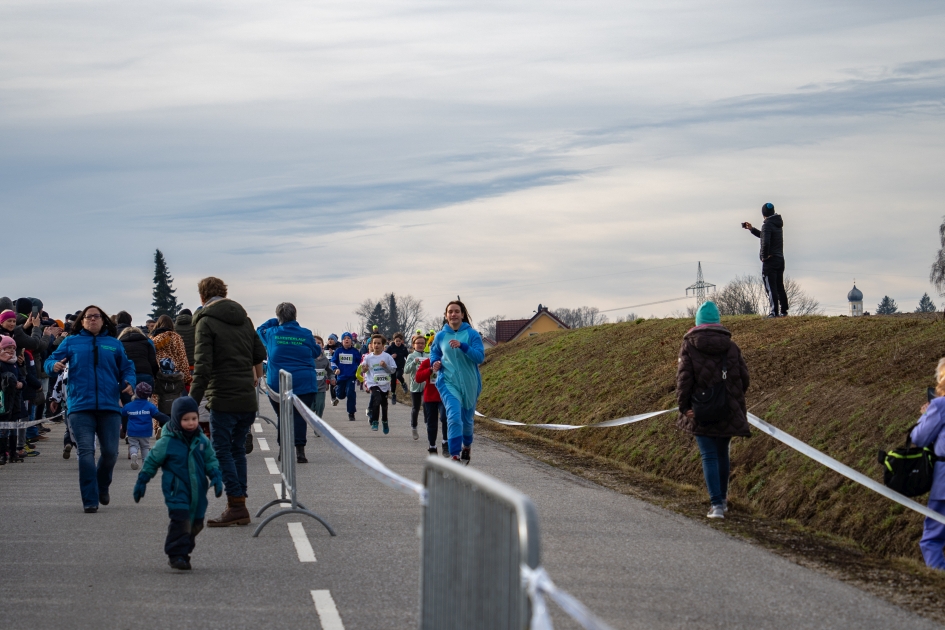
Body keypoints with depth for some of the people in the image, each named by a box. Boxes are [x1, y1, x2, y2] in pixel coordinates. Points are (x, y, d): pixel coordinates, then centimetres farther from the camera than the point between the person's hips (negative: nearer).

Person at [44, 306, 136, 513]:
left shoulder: (114, 344, 15)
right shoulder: (71, 342, 11)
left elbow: (127, 368, 15)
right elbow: (51, 361, 6)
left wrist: (129, 382, -6)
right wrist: (54, 365, -18)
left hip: (109, 407, 2)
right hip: (81, 406, -2)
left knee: (110, 452, 2)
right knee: (86, 452, -9)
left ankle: (102, 487, 31)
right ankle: (90, 500, -6)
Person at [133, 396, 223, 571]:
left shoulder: (202, 440, 5)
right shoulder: (167, 442, -7)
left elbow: (211, 460, 13)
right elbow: (151, 462, 2)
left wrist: (216, 477, -3)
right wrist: (141, 482, 6)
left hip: (197, 491, 5)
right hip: (177, 492, -5)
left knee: (195, 523, 9)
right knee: (181, 521, -18)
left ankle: (184, 553, 22)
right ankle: (176, 555, -13)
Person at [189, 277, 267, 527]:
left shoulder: (206, 322, -7)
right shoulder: (244, 319, 14)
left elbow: (203, 366, -15)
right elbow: (260, 354, 18)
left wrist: (193, 403, -14)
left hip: (223, 400, -6)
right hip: (248, 400, 6)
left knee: (222, 451, -1)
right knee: (238, 450, 13)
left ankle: (236, 505, -7)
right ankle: (239, 508, 13)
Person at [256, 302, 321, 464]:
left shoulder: (271, 333, -1)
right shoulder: (306, 334, -1)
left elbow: (259, 331, 20)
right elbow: (316, 352, 12)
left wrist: (274, 322, 20)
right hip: (303, 382, -1)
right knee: (300, 417, -1)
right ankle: (299, 450, -10)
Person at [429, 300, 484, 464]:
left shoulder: (472, 334, -6)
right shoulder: (440, 336, 2)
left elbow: (480, 356, -14)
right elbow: (434, 351, 20)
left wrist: (462, 346, -26)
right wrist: (434, 362, -2)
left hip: (469, 384, 0)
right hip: (448, 382, 0)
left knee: (467, 419, 16)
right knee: (454, 417, -20)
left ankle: (466, 445, 46)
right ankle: (455, 456, -20)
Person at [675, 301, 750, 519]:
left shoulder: (689, 346, -6)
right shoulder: (731, 346, 4)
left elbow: (684, 378, -11)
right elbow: (744, 378, 7)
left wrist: (683, 406, -5)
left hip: (701, 413, -3)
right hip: (728, 412, 3)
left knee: (709, 457, -2)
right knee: (722, 454, 19)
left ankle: (717, 505, -13)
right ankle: (722, 499, 32)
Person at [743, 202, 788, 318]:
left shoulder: (767, 225, -13)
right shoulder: (777, 224, 15)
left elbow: (765, 242, -26)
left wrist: (764, 256, -14)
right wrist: (752, 229, 31)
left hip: (770, 260, -9)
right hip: (780, 259, 9)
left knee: (770, 287, -6)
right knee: (780, 287, 13)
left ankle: (774, 312, -10)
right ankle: (783, 311, 14)